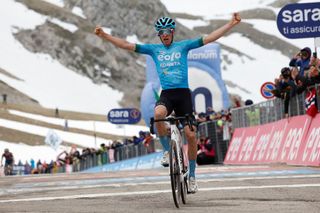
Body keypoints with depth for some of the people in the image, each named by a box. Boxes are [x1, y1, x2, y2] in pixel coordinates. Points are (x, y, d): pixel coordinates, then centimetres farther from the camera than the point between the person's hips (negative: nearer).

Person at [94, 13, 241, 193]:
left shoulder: (183, 46, 9)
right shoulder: (154, 49, 13)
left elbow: (209, 38, 4)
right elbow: (126, 45, 10)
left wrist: (231, 24, -4)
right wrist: (104, 35, 3)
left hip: (183, 94, 0)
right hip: (166, 94, 0)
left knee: (191, 135, -5)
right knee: (158, 114, -35)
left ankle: (192, 176, 10)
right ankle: (167, 150, -12)